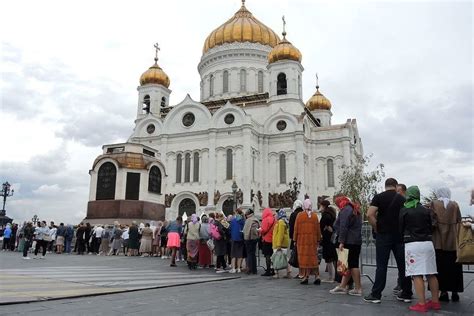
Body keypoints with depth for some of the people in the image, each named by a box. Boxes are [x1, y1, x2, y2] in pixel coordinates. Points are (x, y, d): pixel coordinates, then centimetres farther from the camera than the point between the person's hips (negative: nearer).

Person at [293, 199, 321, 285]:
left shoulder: (299, 215, -5)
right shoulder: (315, 215, 1)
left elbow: (296, 228, -3)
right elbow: (318, 229, 5)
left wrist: (295, 240, 4)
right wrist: (318, 240, 13)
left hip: (302, 240, -2)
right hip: (312, 240, 2)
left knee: (303, 257, 3)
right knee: (313, 257, 8)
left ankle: (305, 276, 4)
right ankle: (317, 276, 2)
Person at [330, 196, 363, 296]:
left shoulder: (345, 210, -9)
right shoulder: (355, 210, 21)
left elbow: (343, 227, -17)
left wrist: (341, 242, -18)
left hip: (349, 242, -10)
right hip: (357, 241, 10)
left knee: (352, 265, -5)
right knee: (350, 264, 9)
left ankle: (358, 289, -2)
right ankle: (342, 286, 15)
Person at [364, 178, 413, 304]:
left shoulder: (379, 197, -4)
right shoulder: (402, 199, 5)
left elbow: (370, 214, -14)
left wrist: (376, 229, -3)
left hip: (383, 235, -3)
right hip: (400, 235, 3)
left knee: (381, 266, 0)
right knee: (403, 265, 10)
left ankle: (376, 295, 3)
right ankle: (406, 294, 17)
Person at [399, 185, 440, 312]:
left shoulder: (404, 210, -2)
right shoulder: (426, 210, 9)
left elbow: (401, 229, 2)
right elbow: (431, 227, 11)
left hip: (412, 244, -5)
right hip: (428, 243, 5)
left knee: (417, 275, -4)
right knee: (431, 273, 12)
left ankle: (422, 304, -6)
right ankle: (435, 301, 20)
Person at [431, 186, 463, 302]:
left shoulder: (434, 204, -2)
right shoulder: (455, 205, 5)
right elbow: (459, 222, 5)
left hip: (439, 241, -2)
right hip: (453, 240, 2)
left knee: (441, 266, 3)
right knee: (454, 266, 10)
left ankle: (444, 291, 2)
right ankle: (455, 292, 13)